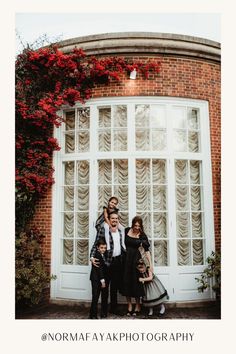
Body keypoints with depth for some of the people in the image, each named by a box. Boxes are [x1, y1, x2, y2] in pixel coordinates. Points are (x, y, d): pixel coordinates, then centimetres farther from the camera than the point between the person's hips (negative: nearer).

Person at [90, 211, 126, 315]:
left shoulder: (120, 230, 8)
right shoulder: (103, 229, -10)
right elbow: (96, 244, -10)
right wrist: (92, 257, -21)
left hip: (118, 261, 5)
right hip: (107, 261, -5)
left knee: (115, 285, 15)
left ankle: (114, 307, 29)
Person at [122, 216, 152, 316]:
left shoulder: (142, 235, -6)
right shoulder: (126, 230, -1)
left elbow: (147, 250, -6)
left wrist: (150, 263, -13)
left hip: (136, 259, -2)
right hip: (126, 258, 2)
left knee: (136, 281, 3)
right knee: (126, 281, 5)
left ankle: (138, 306, 19)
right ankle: (129, 306, 17)